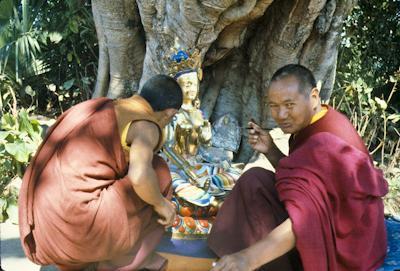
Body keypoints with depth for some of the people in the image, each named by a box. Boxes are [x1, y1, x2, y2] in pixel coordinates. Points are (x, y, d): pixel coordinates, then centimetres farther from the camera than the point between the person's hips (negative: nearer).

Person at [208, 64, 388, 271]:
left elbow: (304, 220, -36)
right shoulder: (312, 124, 2)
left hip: (337, 246, -10)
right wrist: (270, 151, -4)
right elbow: (296, 178, 13)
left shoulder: (327, 143, -28)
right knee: (254, 181, 4)